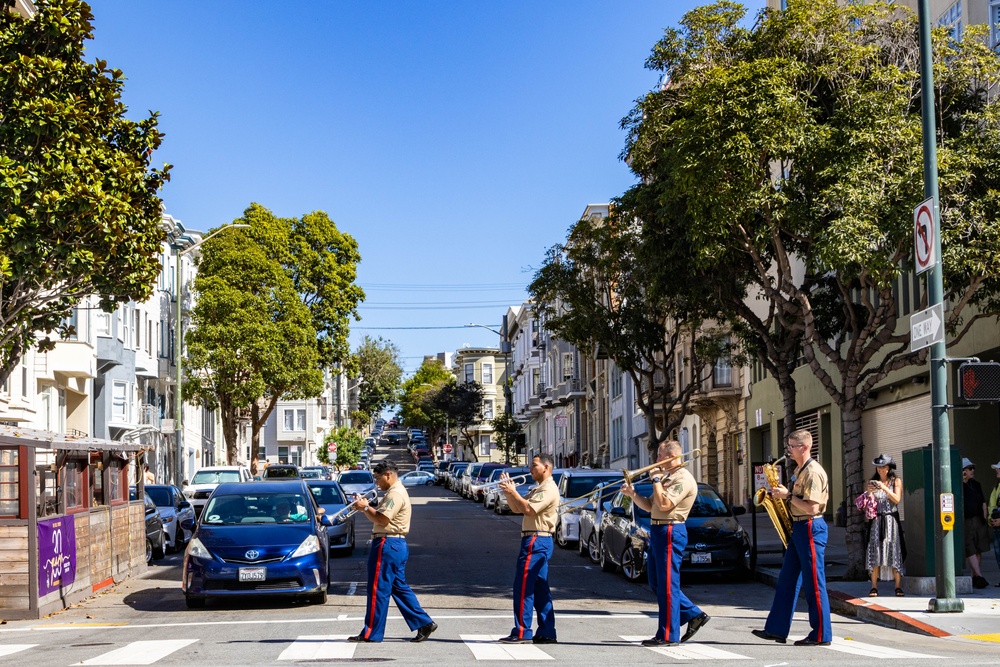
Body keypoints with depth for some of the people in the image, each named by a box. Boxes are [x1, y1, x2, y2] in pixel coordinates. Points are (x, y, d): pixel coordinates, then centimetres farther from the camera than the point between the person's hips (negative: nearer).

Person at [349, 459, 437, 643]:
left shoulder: (395, 493, -14)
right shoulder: (396, 492, 20)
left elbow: (382, 519, -23)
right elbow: (380, 518, 20)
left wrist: (366, 508, -10)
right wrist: (366, 508, 5)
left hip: (387, 545, -11)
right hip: (397, 544, 11)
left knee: (378, 590, -5)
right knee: (399, 587, 13)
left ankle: (371, 633, 0)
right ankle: (424, 623, 12)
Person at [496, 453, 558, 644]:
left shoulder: (549, 489, -11)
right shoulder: (539, 489, 23)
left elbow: (528, 509, -23)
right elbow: (517, 509, 20)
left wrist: (513, 492, -14)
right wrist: (508, 492, 6)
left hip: (536, 541, -11)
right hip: (537, 541, 11)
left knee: (523, 587, -11)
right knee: (539, 589, 10)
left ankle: (521, 633, -11)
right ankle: (547, 633, 12)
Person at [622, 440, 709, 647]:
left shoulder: (683, 478, -13)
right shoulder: (667, 477, 19)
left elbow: (664, 504, -24)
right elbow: (650, 506, 21)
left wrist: (656, 480, -14)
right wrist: (632, 494, 6)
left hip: (670, 533, -11)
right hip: (658, 531, 11)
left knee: (667, 584, -7)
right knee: (657, 582, 14)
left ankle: (668, 635, -3)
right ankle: (694, 614, 21)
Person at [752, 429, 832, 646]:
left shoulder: (813, 472, -17)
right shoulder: (799, 470, 14)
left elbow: (811, 508, -23)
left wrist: (788, 495, -17)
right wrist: (783, 494, 7)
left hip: (810, 528, -10)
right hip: (798, 528, 10)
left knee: (814, 584, -4)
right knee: (786, 581, 10)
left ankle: (821, 635, 2)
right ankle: (777, 629, 13)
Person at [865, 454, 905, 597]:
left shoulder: (896, 481, 5)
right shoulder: (872, 482, 10)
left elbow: (897, 499, -8)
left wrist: (884, 488, -18)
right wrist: (869, 492, -13)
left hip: (891, 520, -1)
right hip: (876, 520, 1)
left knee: (894, 551, -5)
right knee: (875, 552, -6)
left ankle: (898, 587, -3)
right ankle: (874, 587, -6)